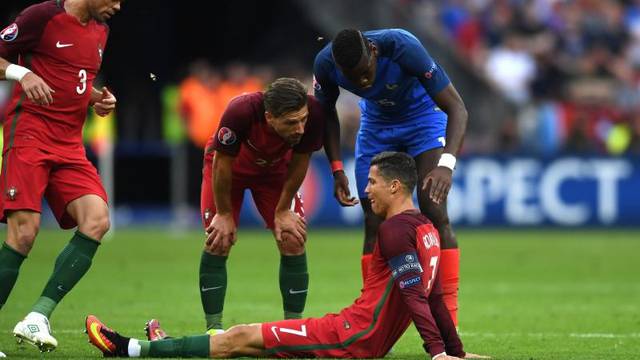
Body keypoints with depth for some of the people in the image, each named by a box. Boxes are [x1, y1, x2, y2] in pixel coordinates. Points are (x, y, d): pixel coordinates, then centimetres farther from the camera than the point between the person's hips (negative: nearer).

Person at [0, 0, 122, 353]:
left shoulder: (100, 31, 16)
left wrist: (97, 99, 10)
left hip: (70, 145, 7)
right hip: (29, 134, -7)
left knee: (97, 219, -15)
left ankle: (38, 316, -15)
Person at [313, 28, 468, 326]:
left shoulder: (403, 48, -38)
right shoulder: (325, 64, -26)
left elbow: (456, 109, -35)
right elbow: (327, 113, -2)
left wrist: (446, 163, -49)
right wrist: (336, 169, -9)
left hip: (423, 117, -4)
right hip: (376, 123, 4)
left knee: (434, 215, -17)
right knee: (374, 225, -3)